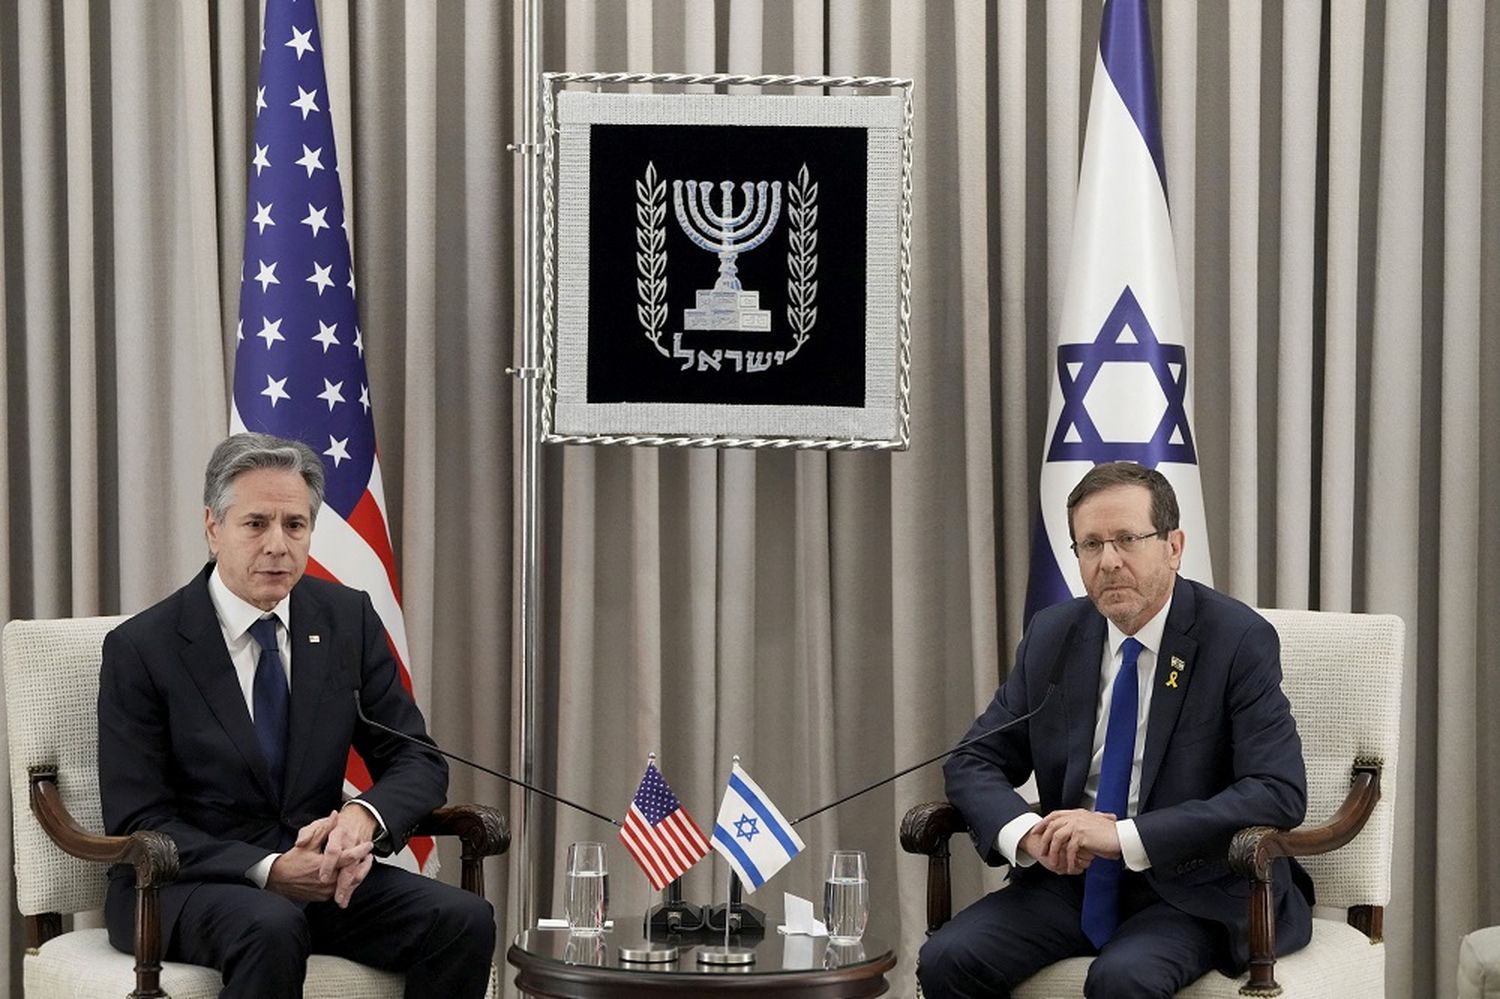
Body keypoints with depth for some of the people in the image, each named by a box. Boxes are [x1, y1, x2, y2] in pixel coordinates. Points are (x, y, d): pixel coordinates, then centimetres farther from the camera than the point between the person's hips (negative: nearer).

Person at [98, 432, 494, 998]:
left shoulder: (349, 619, 4)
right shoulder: (140, 649, -8)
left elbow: (417, 761, 4)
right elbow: (137, 823, -10)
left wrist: (364, 816, -20)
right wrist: (267, 870, -24)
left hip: (316, 868, 4)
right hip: (182, 886, -4)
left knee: (464, 921, -21)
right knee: (272, 930, -38)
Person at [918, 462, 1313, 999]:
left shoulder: (1238, 640, -11)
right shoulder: (1052, 635, 4)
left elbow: (1279, 793, -19)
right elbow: (973, 762, 8)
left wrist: (1125, 837, -26)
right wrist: (1027, 833, -16)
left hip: (1188, 889, -4)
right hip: (1069, 877, 5)